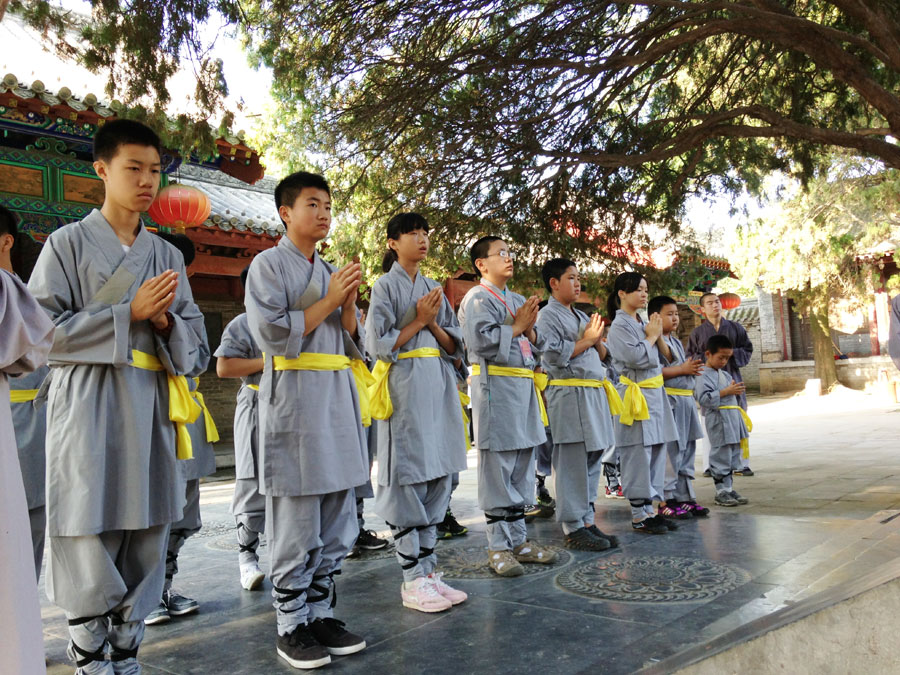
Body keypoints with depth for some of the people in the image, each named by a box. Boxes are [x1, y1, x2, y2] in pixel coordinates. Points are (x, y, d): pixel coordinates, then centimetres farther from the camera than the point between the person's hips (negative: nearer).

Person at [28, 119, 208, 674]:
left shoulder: (167, 255, 15)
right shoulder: (69, 243, 3)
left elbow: (196, 339, 13)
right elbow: (44, 329, -6)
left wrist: (165, 321, -8)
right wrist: (129, 313, -12)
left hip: (153, 408, 4)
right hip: (88, 404, -4)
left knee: (147, 536, 7)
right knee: (90, 537, -3)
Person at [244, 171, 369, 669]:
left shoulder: (331, 272, 18)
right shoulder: (268, 265, -1)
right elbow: (271, 332, -13)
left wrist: (348, 305, -1)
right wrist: (327, 302, -11)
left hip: (339, 399, 7)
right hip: (294, 401, -7)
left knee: (336, 525, 10)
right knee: (296, 525, -2)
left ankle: (321, 613, 23)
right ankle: (291, 625, 13)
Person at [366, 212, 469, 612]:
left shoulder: (432, 289, 17)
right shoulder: (385, 286, 0)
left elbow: (454, 345, 14)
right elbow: (379, 344, -9)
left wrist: (433, 323, -4)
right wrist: (419, 321, -9)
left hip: (438, 388, 7)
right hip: (404, 388, -6)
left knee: (438, 477, 7)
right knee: (408, 480, -6)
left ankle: (428, 571, 17)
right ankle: (412, 581, 3)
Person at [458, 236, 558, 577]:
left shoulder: (519, 300, 19)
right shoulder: (477, 298, -5)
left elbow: (535, 345, 20)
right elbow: (480, 340, -19)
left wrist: (530, 331, -1)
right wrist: (517, 327, -11)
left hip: (524, 386, 8)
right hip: (495, 386, -8)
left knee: (522, 465, 12)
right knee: (498, 467, -4)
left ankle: (518, 539, 22)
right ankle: (498, 546, 6)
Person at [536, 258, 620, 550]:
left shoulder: (582, 316, 22)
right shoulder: (548, 315, -4)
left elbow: (602, 355, 21)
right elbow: (553, 355, -16)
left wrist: (597, 339, 0)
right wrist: (587, 340, -8)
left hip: (594, 393, 9)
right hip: (568, 394, -9)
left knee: (592, 463, 11)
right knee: (573, 465, -6)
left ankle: (587, 521, 20)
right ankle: (573, 529, 2)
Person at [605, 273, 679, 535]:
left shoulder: (643, 323, 17)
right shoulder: (619, 326, -9)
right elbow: (636, 357, -19)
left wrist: (657, 335, 6)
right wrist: (652, 336, -6)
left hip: (654, 394, 9)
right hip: (635, 396, -9)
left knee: (656, 453, 10)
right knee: (638, 456, -5)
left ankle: (649, 509, 19)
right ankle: (638, 516, 3)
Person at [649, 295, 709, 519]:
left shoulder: (677, 342, 20)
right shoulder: (653, 341, -10)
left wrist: (693, 369, 4)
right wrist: (682, 369, -15)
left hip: (686, 400, 10)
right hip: (668, 400, -9)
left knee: (686, 451, 12)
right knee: (670, 452, -6)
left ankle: (685, 498, 20)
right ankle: (666, 501, 2)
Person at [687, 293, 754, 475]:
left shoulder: (735, 328, 12)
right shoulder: (697, 332, 8)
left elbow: (747, 350, 11)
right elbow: (690, 357, 8)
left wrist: (732, 353, -7)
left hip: (732, 379, 1)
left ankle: (742, 464, 8)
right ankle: (709, 465, 3)